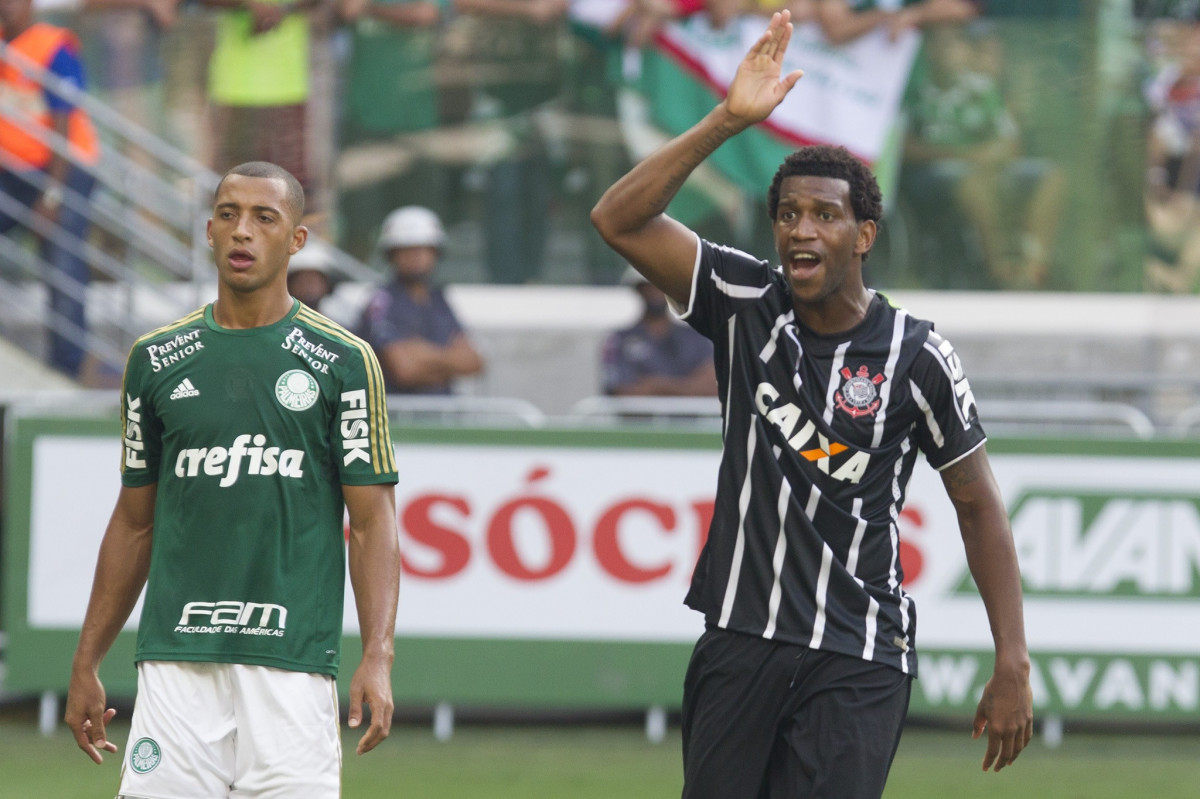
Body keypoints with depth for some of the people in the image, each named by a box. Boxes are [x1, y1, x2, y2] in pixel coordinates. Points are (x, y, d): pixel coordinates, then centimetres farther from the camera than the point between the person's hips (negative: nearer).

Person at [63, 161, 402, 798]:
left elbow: (372, 523, 0)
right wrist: (86, 665, 15)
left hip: (293, 665, -2)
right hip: (176, 665, 2)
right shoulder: (158, 359, 12)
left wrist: (378, 657, -12)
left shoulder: (343, 362, 3)